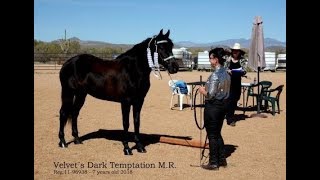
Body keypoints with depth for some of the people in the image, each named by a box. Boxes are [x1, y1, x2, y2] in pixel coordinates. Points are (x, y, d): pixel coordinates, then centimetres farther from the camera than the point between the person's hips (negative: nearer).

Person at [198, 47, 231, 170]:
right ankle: (222, 160, 26)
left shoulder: (215, 75, -20)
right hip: (223, 105, 9)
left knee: (212, 135, 3)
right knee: (218, 134, 19)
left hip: (213, 106, -9)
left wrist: (202, 91, -3)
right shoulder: (226, 74, 6)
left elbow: (210, 95, -22)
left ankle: (213, 163, 12)